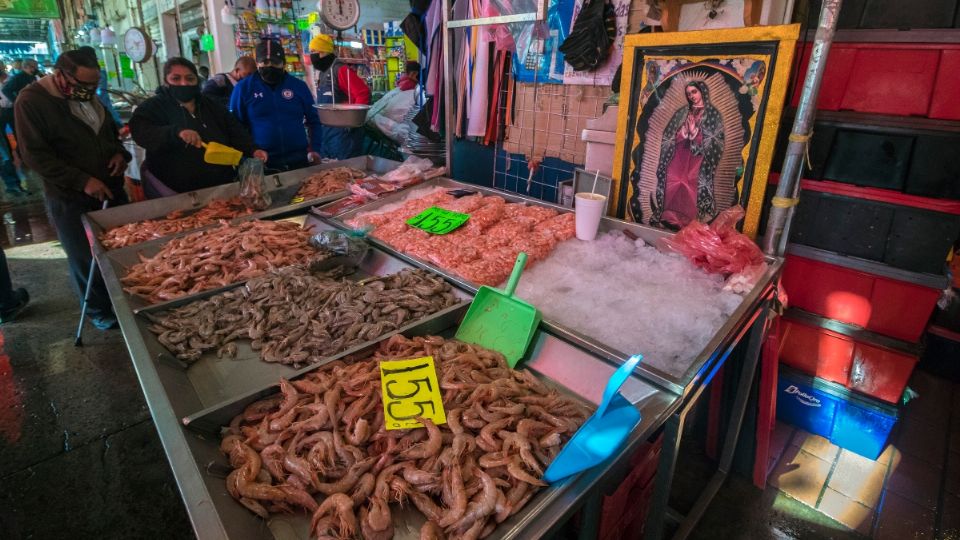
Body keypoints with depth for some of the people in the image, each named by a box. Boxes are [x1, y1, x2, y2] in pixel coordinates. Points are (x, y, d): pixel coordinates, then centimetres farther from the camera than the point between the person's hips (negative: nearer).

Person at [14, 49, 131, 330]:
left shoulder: (89, 96, 6)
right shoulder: (31, 101, -13)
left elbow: (110, 131, 20)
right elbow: (34, 154, -17)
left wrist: (120, 152, -2)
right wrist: (82, 181, -24)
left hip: (111, 188, 5)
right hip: (70, 198, -5)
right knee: (86, 259, 5)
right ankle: (98, 310, 24)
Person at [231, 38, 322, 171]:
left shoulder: (298, 86, 5)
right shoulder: (243, 88, 1)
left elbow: (313, 121, 11)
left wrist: (315, 149, 0)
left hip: (300, 161, 2)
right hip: (261, 165, -1)